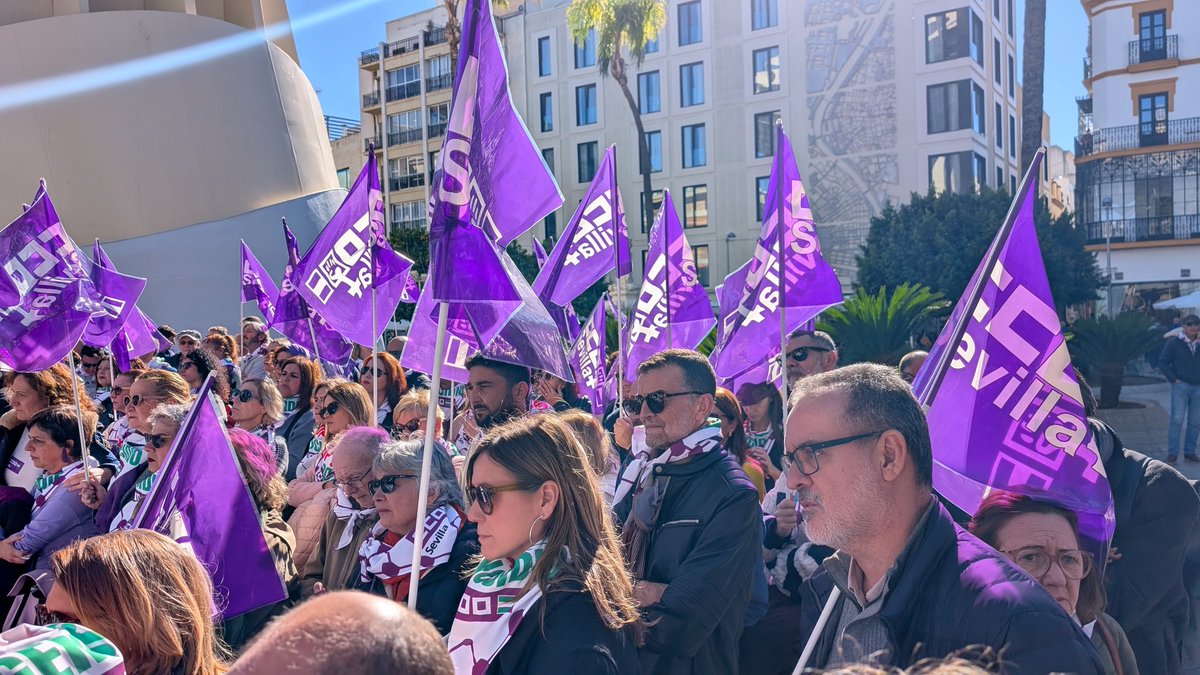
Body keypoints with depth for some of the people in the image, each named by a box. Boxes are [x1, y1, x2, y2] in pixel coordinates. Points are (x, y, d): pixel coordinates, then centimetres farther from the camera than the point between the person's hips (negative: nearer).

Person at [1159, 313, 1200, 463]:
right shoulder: (1174, 343, 0)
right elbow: (1163, 362, -2)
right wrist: (1173, 378, -9)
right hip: (1181, 386, -4)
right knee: (1177, 419, -8)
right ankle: (1172, 453, -6)